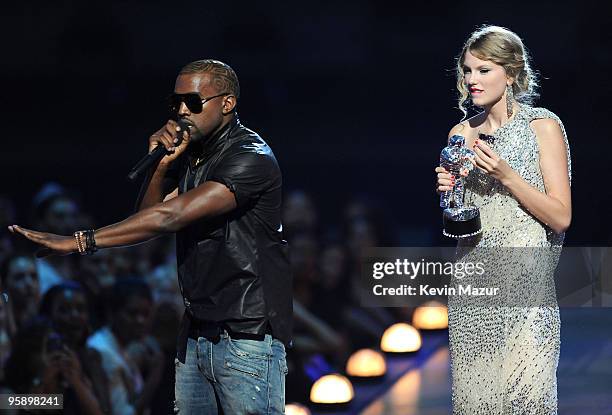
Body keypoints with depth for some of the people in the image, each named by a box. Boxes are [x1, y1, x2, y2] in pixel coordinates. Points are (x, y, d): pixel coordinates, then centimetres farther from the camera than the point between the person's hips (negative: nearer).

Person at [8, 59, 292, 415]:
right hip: (196, 333, 8)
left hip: (248, 339, -8)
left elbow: (170, 216, -24)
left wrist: (80, 241, -26)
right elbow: (149, 216, 12)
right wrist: (160, 166, -6)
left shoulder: (252, 159, -16)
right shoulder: (190, 153, 13)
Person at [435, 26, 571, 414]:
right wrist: (448, 192, -2)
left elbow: (561, 217, -7)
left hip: (524, 283, -4)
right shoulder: (462, 133, 12)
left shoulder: (543, 126, -2)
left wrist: (506, 175, -16)